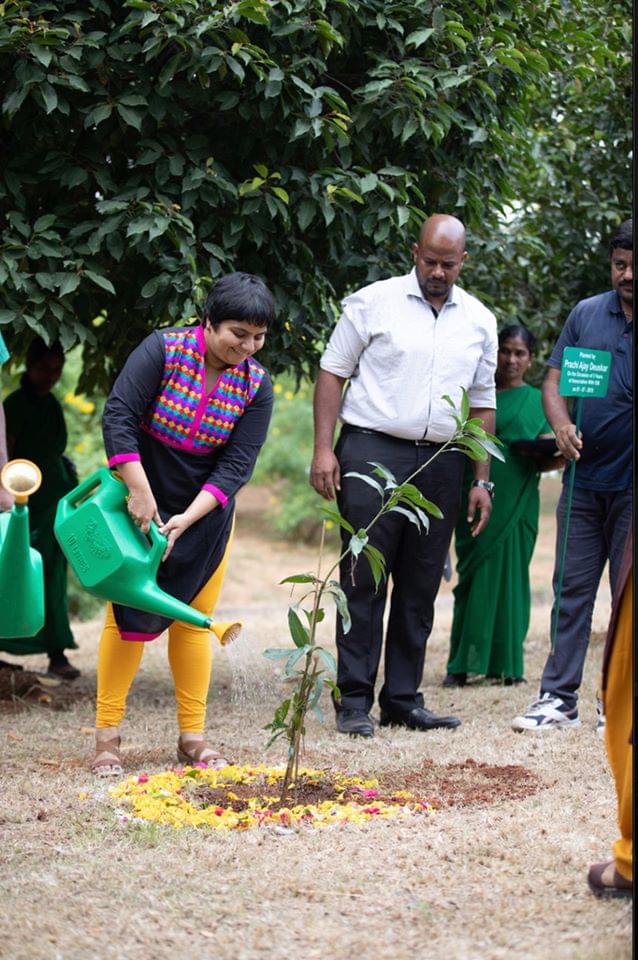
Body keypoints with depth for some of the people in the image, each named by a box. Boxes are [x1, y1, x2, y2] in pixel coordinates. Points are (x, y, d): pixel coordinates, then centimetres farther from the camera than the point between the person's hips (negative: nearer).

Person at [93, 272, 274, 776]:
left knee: (194, 620, 4)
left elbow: (236, 465, -11)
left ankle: (193, 736, 11)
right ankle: (107, 735, 1)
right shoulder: (163, 350, -17)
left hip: (206, 513, 3)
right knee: (128, 616, -5)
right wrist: (140, 494, -26)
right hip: (139, 502, -3)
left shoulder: (256, 386, -7)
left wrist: (186, 521, -22)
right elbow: (118, 417, -21)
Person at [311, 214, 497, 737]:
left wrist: (482, 479, 12)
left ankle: (403, 698, 13)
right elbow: (333, 373, 2)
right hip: (373, 453, -4)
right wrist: (324, 449, -7)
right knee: (364, 580, -5)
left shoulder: (480, 321, 12)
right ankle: (355, 701, -1)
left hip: (441, 463, 4)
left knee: (420, 586, 6)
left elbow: (482, 403, 17)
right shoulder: (373, 302, 1)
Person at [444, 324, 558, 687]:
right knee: (474, 576, -2)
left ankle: (507, 663, 8)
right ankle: (463, 663, -1)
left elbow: (550, 460, 9)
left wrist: (553, 453, -14)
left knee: (509, 575, 1)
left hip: (517, 504, 0)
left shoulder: (539, 402, 11)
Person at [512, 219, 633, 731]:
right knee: (572, 590, 6)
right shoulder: (587, 314, 7)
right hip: (584, 480, 3)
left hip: (631, 485, -3)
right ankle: (559, 697, 12)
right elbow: (554, 380, 7)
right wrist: (561, 424, -12)